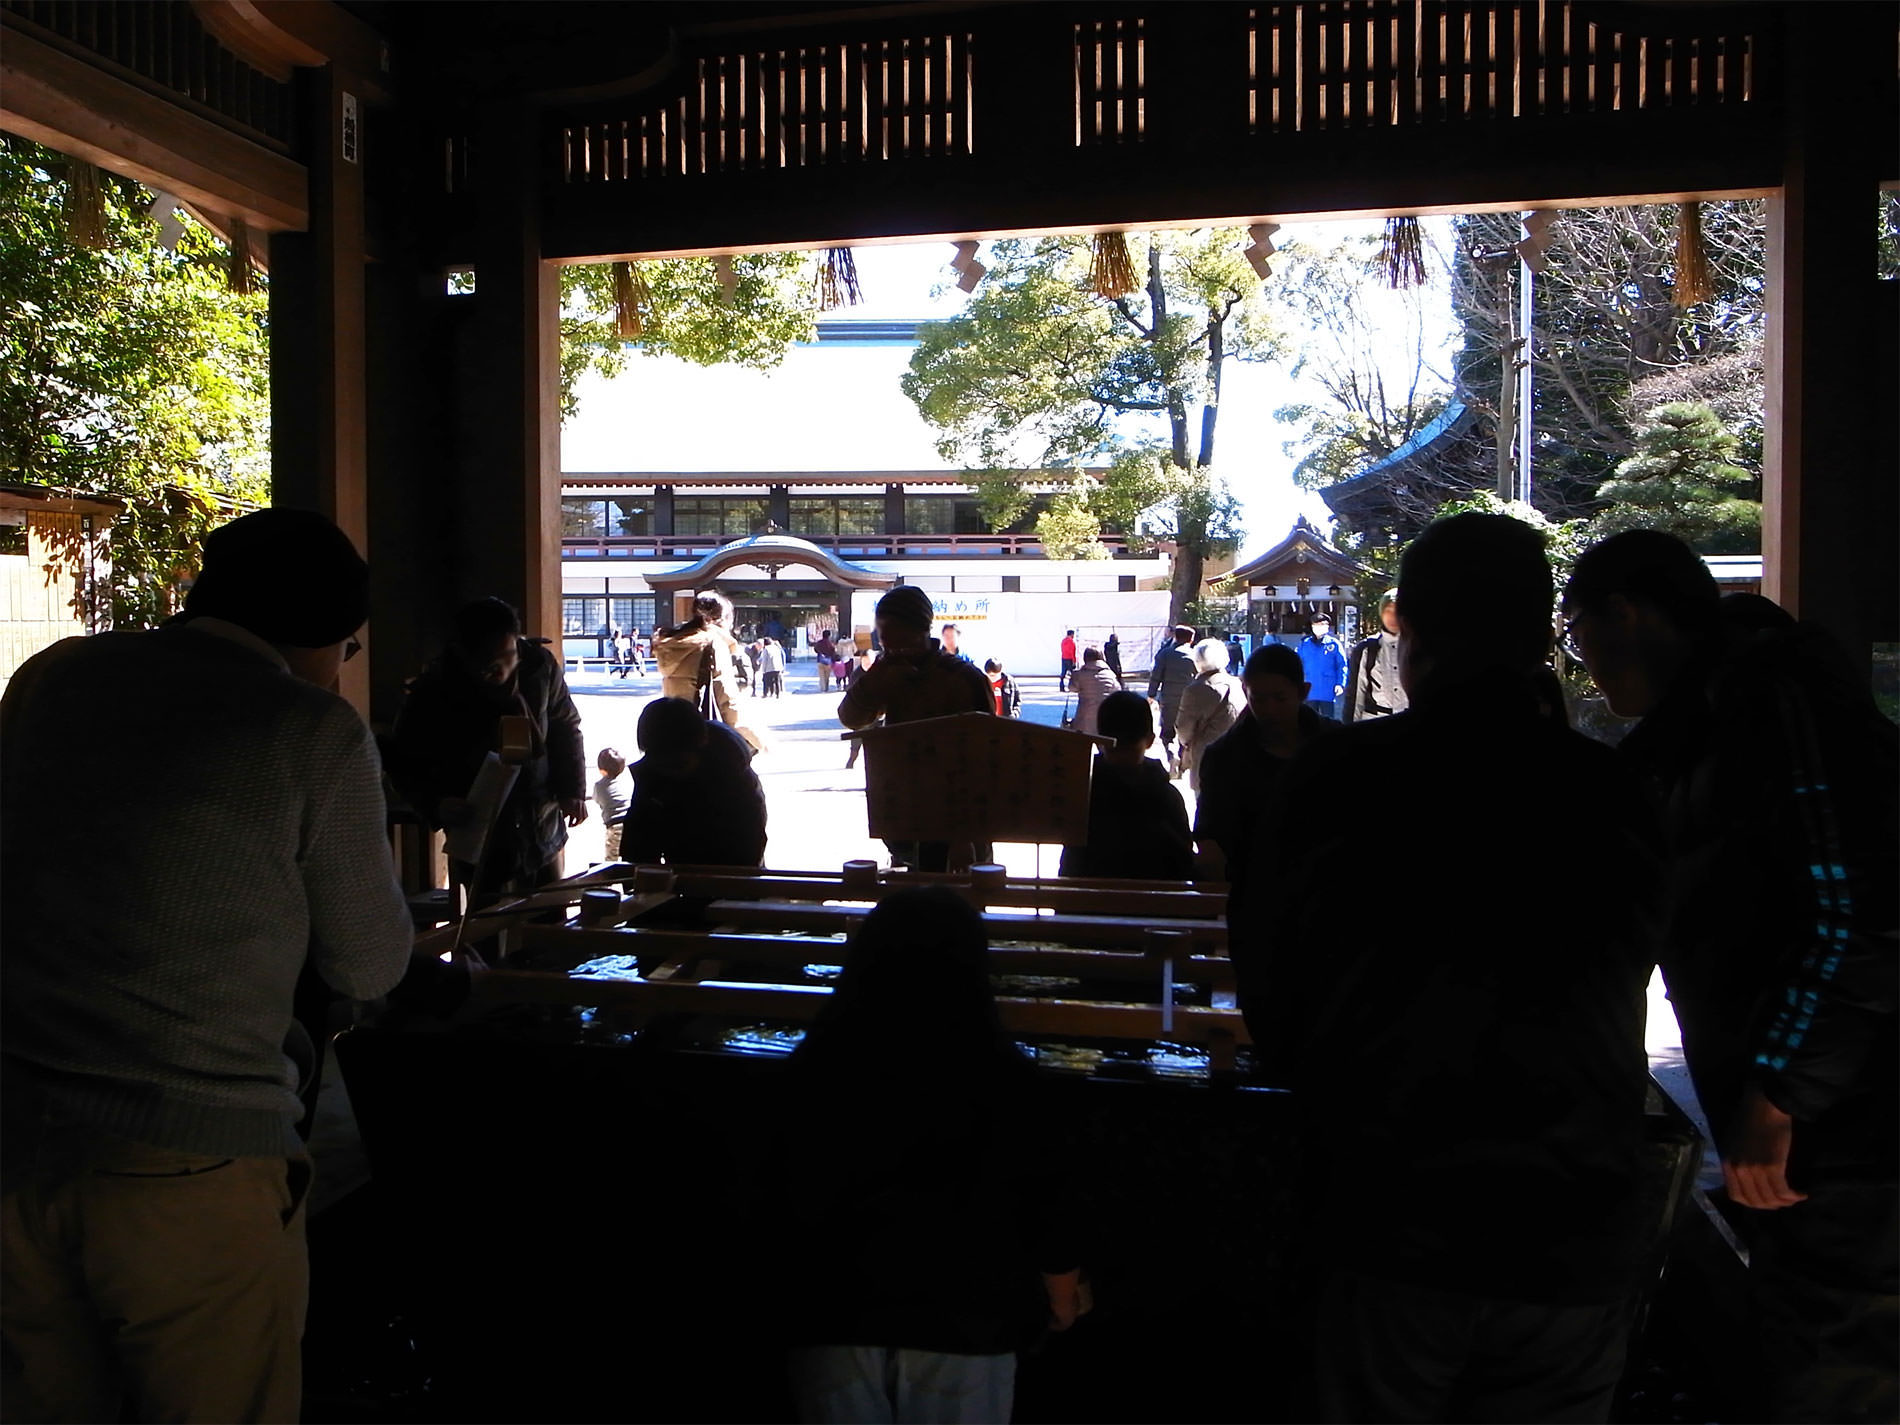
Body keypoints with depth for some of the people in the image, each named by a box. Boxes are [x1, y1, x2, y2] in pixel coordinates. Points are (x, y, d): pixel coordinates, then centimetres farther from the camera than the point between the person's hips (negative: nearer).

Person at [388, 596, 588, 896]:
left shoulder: (539, 666, -10)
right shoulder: (433, 694, -18)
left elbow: (566, 728, 6)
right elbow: (404, 764, -7)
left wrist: (572, 791, -2)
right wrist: (436, 804, -25)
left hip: (543, 834, 3)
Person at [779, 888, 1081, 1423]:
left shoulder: (815, 1065, -7)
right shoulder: (1001, 1074, -15)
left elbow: (785, 1195, 3)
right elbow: (1042, 1197, -6)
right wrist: (1063, 1291, 13)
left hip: (836, 1315, 2)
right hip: (962, 1320, -1)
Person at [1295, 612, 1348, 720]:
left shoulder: (1333, 644, -1)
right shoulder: (1305, 644, 6)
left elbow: (1342, 666, -1)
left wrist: (1340, 684, -10)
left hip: (1327, 693, -2)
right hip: (1309, 693, 2)